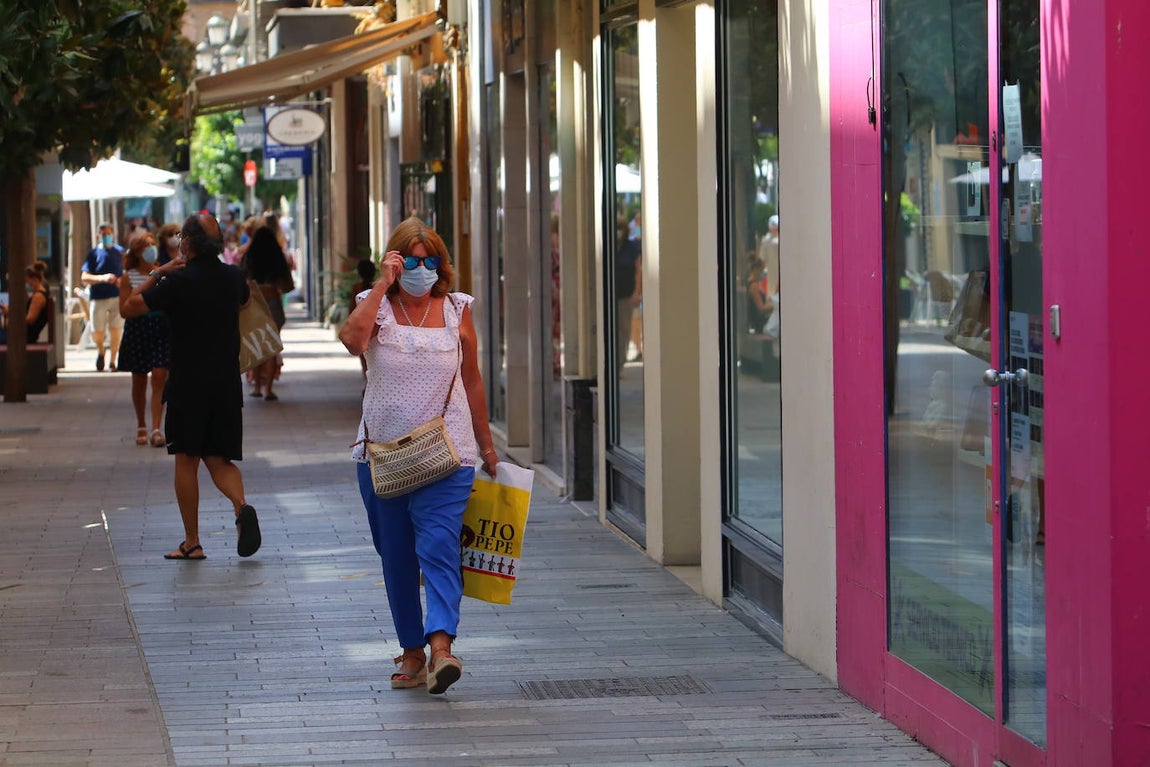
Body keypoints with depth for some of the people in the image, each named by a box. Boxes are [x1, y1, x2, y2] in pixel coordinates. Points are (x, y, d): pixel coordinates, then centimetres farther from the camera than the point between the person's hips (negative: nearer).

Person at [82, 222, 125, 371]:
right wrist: (102, 278, -21)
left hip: (117, 297, 1)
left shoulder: (120, 252, 8)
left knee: (116, 330, -1)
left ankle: (113, 361, 13)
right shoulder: (93, 253, 1)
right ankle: (100, 350, 26)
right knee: (97, 332, -5)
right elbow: (84, 278, -6)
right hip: (98, 297, -1)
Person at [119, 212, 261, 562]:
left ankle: (192, 542, 8)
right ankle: (241, 506, -19)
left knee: (186, 460, 6)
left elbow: (128, 307, -8)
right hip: (227, 382, 4)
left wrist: (156, 274, 1)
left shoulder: (178, 281, -13)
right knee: (219, 459, 10)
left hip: (188, 384, -4)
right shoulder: (233, 277, 3)